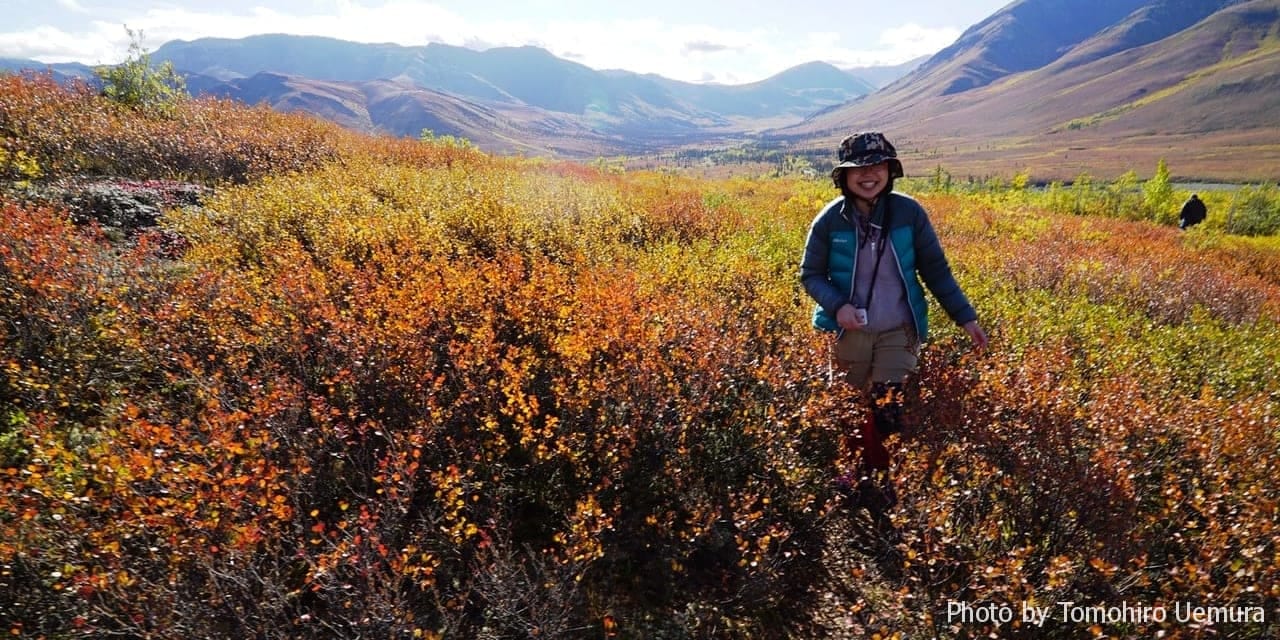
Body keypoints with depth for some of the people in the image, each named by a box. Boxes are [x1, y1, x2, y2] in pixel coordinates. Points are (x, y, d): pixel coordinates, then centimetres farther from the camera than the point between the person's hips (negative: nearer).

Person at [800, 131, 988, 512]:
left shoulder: (909, 213, -6)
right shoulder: (830, 220, -8)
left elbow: (935, 270, 3)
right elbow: (811, 274, 0)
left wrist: (965, 316, 1)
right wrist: (837, 306, -18)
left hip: (899, 333, 0)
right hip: (849, 333, 0)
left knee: (888, 417, -6)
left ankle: (880, 483, 18)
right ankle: (854, 479, 34)